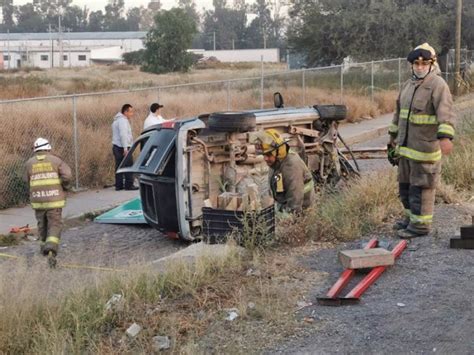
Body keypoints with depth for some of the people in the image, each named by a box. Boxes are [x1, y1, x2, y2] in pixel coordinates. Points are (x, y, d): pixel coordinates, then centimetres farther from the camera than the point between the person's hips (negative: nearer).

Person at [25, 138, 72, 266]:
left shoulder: (29, 163, 5)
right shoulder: (56, 160, -1)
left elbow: (28, 180, 12)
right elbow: (67, 175, -11)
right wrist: (65, 187, 8)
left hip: (37, 200, 3)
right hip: (54, 199, -3)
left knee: (42, 224, 22)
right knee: (55, 225, 0)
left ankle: (44, 246, 35)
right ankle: (51, 248, -20)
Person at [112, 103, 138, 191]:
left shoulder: (117, 120, 21)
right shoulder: (123, 120, -13)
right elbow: (123, 135, -22)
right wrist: (125, 148, -25)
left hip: (116, 147, 10)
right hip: (122, 148, -10)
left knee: (119, 166, 10)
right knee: (129, 166, -6)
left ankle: (119, 185, 11)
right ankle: (129, 185, -6)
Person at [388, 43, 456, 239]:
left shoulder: (438, 85, -13)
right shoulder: (407, 85, 13)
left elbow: (446, 113, -25)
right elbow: (399, 111, 24)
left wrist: (445, 137, -38)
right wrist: (394, 135, 28)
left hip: (425, 147, -8)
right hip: (406, 145, 8)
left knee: (421, 185, -2)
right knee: (405, 183, 17)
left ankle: (420, 224, 7)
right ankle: (411, 216, 32)